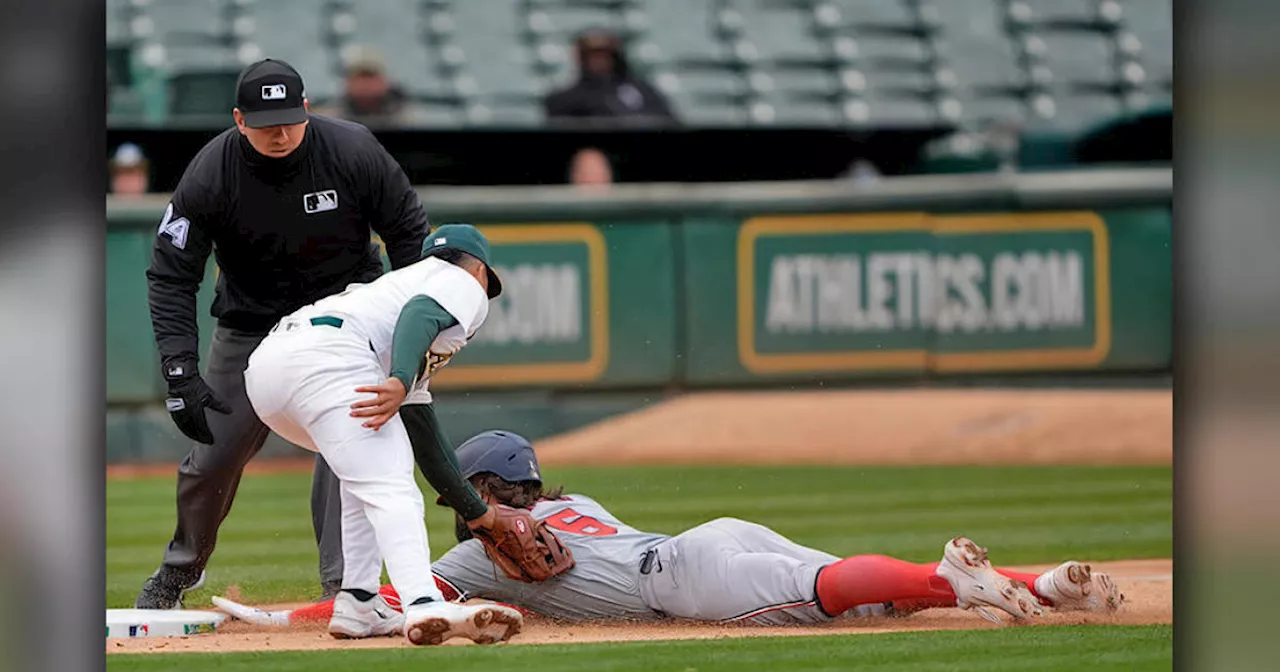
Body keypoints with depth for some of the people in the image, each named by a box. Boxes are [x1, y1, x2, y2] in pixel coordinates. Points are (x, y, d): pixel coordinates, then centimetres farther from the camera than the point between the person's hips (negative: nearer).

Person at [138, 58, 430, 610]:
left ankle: (342, 585, -14)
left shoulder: (353, 152, -21)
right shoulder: (210, 175, -21)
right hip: (251, 327, 1)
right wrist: (181, 372, -25)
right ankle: (183, 566, 32)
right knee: (213, 455, 5)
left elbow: (408, 230, -6)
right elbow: (171, 275, -17)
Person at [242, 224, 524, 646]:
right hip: (326, 356, -9)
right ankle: (424, 606, -40)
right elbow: (419, 313, -8)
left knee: (370, 465, 29)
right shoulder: (463, 283, 19)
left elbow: (424, 436, 42)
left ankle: (358, 605, 17)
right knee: (389, 489, -17)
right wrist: (400, 382, -25)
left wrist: (476, 511, 46)